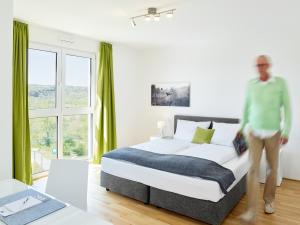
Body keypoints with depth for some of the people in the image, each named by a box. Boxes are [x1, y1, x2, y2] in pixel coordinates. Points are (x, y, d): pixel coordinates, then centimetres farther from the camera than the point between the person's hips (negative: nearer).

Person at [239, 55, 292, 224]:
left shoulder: (280, 83, -5)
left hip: (273, 133, 0)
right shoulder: (251, 84, 1)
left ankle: (269, 199, 34)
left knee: (273, 168, 11)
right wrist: (242, 127, 12)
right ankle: (252, 211, -3)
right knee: (253, 168, -6)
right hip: (254, 132, 1)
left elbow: (287, 108, -5)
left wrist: (286, 132, -10)